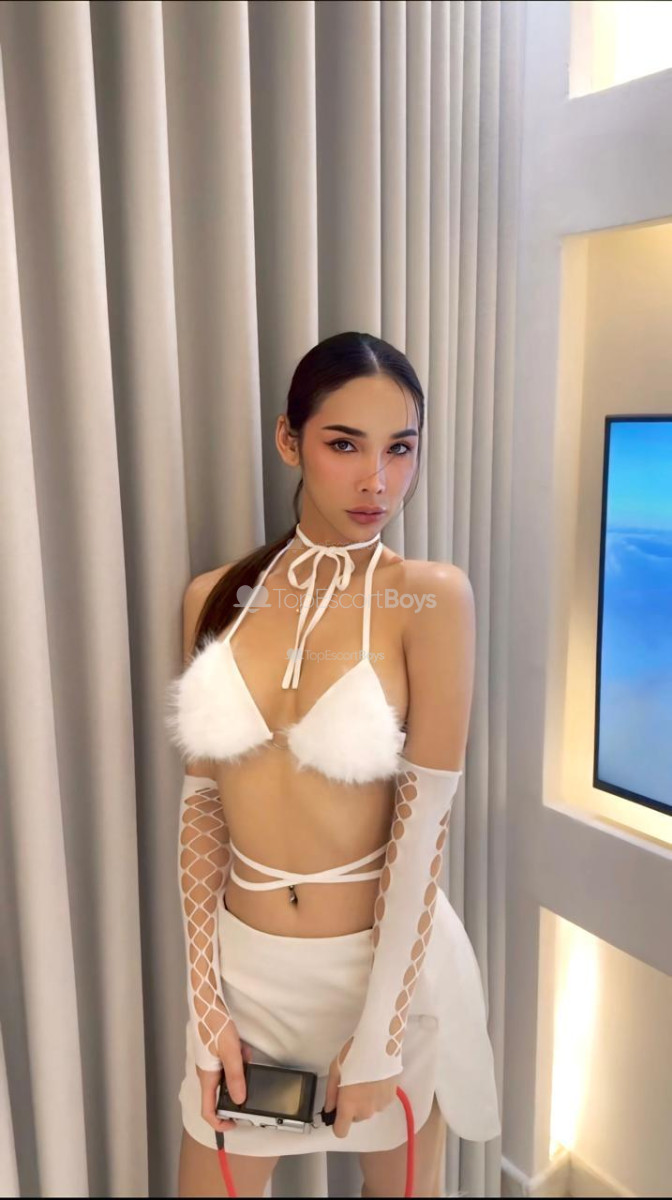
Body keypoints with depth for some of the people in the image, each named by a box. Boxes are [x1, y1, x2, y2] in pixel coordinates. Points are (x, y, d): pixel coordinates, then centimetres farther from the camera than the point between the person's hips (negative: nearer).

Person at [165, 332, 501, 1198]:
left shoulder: (432, 598, -15)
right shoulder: (217, 597, -4)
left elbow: (424, 824, -15)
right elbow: (202, 802, -2)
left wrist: (377, 1035, -13)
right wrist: (204, 997, -4)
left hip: (387, 960, -2)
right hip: (245, 963, 3)